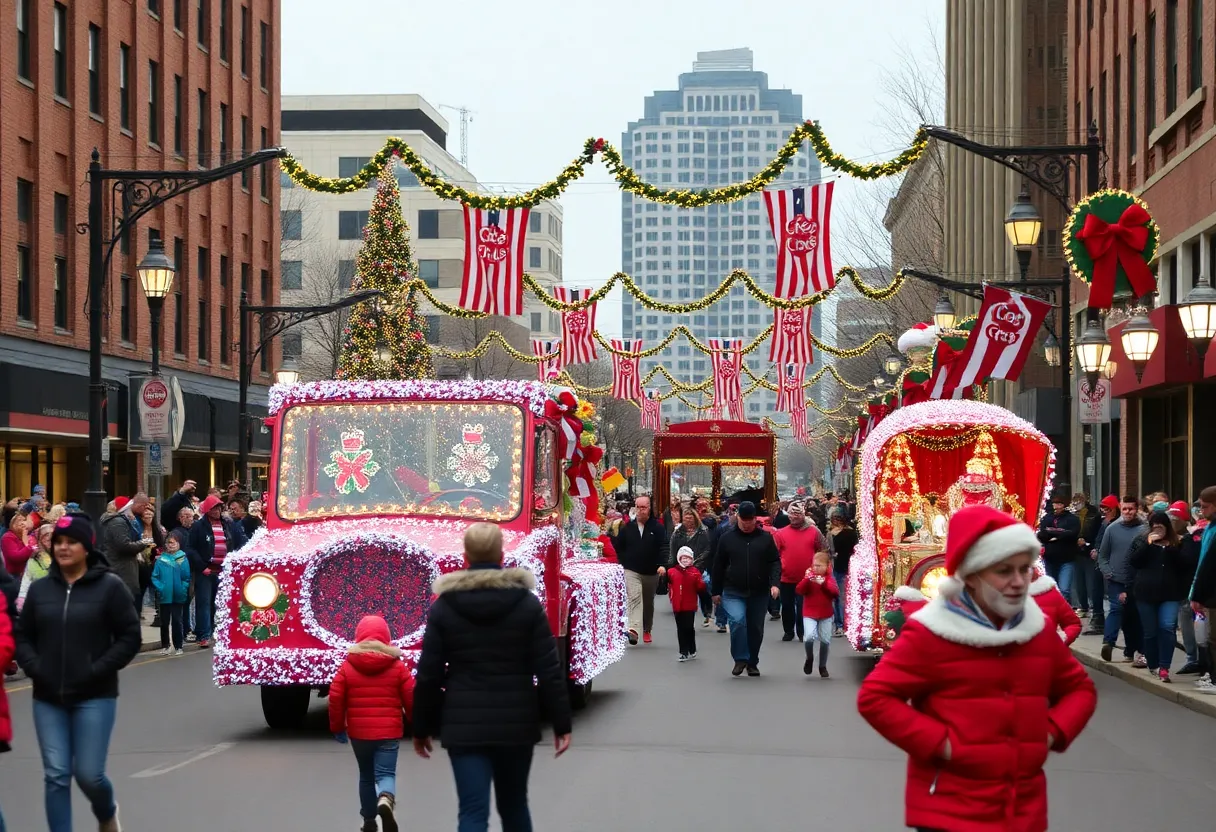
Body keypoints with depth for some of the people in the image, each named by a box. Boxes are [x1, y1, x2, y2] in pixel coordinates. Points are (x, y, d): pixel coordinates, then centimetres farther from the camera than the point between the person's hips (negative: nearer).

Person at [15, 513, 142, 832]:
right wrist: (34, 668, -5)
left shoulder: (110, 586, -5)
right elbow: (23, 636, 13)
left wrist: (98, 671, -13)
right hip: (48, 699, 3)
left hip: (94, 698, -3)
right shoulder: (39, 589, 6)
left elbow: (130, 637, -4)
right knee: (56, 776, 0)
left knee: (89, 774, -3)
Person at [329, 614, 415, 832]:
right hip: (388, 732, -2)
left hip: (359, 732, 2)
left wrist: (337, 727, 11)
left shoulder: (348, 666, 0)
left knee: (366, 776, 19)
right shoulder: (397, 666, 0)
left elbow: (336, 699, -1)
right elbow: (411, 699, 0)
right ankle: (386, 800, -36)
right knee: (386, 774, -4)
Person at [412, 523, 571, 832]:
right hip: (516, 724, 1)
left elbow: (428, 675, 0)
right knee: (514, 807, 19)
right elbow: (549, 670, -4)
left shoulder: (444, 607, -1)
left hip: (465, 726, -1)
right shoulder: (527, 603, -1)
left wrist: (422, 728, 9)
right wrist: (561, 723, 2)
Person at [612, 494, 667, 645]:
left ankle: (646, 630, 32)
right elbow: (618, 547, 9)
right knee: (635, 597, -21)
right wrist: (623, 564, 2)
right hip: (631, 571, -1)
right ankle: (634, 629, -34)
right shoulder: (627, 527, 4)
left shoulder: (657, 527, -1)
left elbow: (663, 547, -8)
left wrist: (662, 564, -22)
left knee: (648, 602, 15)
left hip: (651, 572, 1)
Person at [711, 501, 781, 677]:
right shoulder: (727, 538, 2)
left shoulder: (765, 538, 3)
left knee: (756, 629, 8)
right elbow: (718, 566, 6)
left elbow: (775, 562, 2)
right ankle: (740, 659, -8)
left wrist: (774, 583, -14)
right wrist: (716, 591, 6)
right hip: (733, 592, -1)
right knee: (737, 621, -22)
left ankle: (752, 663, 24)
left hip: (759, 593, 1)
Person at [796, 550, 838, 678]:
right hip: (809, 614, -1)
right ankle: (809, 658, 8)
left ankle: (823, 666, 24)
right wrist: (806, 579, -26)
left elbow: (835, 592, -15)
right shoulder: (808, 577, 1)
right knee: (809, 637, -21)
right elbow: (799, 590, -12)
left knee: (825, 641, 6)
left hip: (826, 615, 1)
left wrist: (823, 583, -27)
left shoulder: (829, 579, 1)